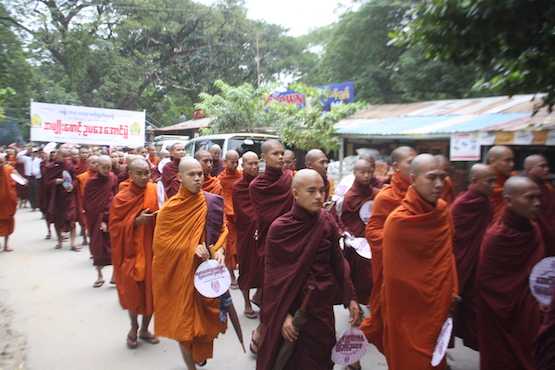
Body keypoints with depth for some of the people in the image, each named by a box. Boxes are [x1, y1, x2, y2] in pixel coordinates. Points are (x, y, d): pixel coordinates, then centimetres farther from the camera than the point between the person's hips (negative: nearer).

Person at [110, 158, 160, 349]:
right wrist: (136, 221, -20)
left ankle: (145, 329, 30)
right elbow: (114, 228, -7)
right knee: (133, 292, 7)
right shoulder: (121, 198, -7)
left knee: (152, 291, 9)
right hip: (131, 251, -2)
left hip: (151, 250, 2)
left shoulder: (155, 191, -2)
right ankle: (133, 329, 31)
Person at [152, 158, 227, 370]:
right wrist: (190, 248, -18)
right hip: (179, 271, -2)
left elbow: (222, 231, 4)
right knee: (183, 318, 5)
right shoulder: (170, 207, -8)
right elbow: (161, 241, -7)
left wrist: (219, 250, -16)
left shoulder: (212, 202, -4)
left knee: (204, 316, 14)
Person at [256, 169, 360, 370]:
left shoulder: (327, 221, -4)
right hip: (291, 305, -3)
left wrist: (350, 297, 0)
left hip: (322, 305, 3)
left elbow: (337, 261, 3)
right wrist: (283, 314, -14)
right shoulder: (280, 228, -14)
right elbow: (274, 275, -11)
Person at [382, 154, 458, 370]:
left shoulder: (443, 211, -4)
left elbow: (447, 254, 9)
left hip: (440, 306, 6)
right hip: (409, 313, -6)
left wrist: (452, 291, 3)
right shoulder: (398, 221, -23)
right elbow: (394, 275, -14)